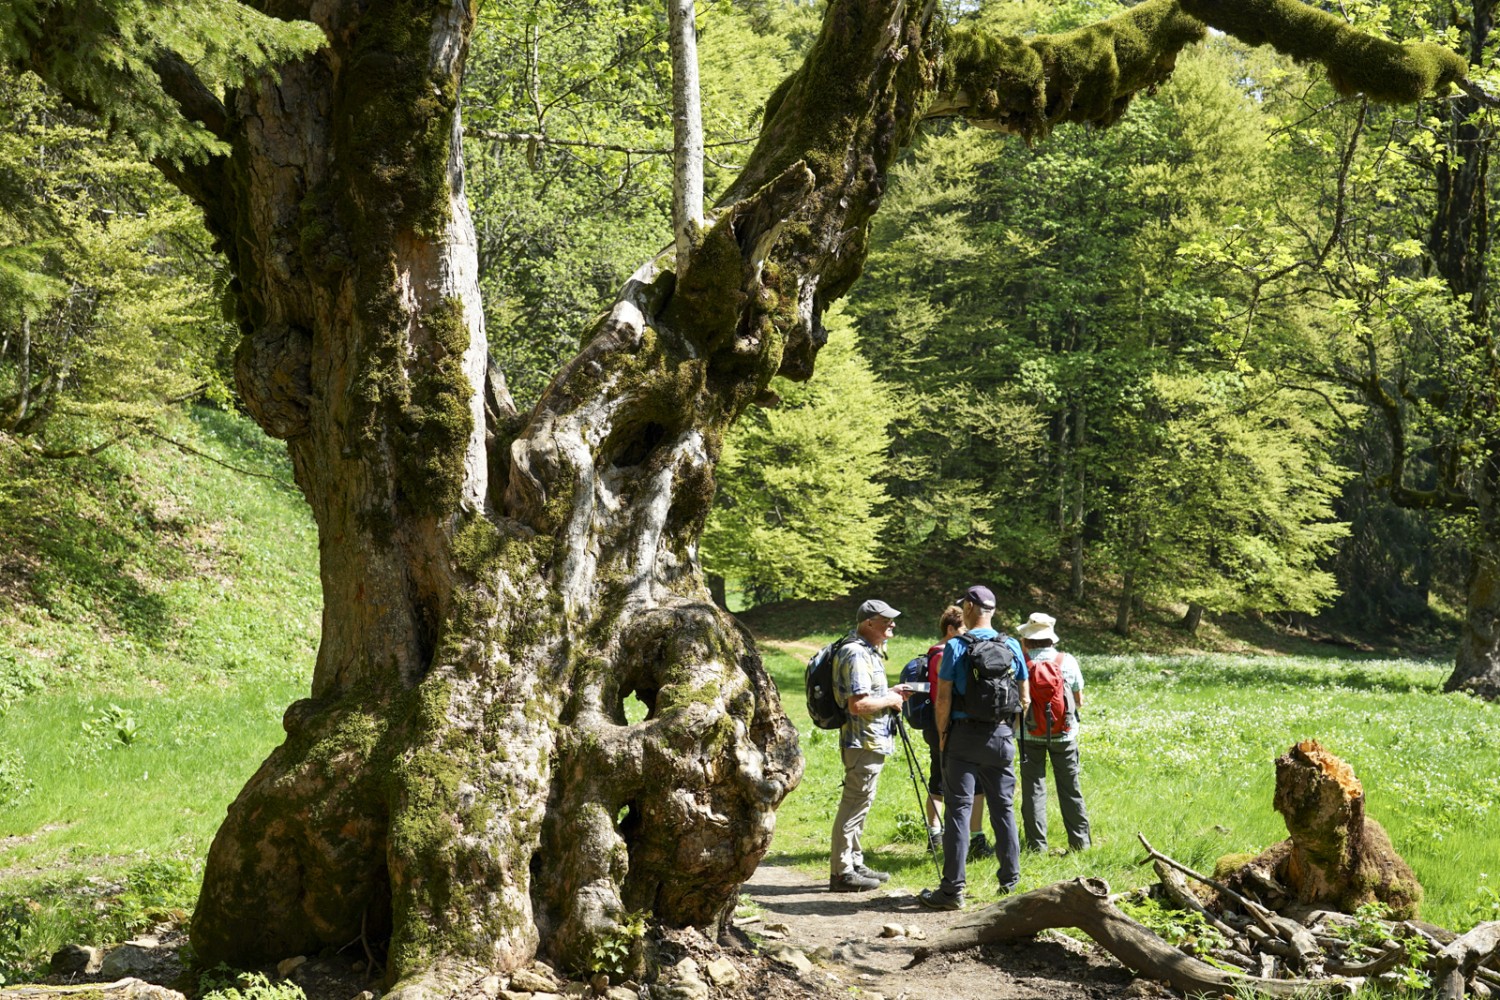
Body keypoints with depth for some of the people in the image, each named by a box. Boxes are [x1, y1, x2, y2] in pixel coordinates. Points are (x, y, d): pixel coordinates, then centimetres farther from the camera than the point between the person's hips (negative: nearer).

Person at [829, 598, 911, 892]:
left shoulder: (869, 651, 15)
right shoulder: (856, 654, -19)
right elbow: (858, 704, -27)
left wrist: (891, 693, 13)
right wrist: (890, 700, -13)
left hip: (872, 741, 11)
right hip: (863, 742, -11)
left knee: (860, 803, 16)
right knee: (854, 804, -6)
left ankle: (854, 865, 25)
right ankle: (841, 872, -2)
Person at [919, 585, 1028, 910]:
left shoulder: (956, 647, -9)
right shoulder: (1012, 647, 3)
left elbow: (943, 699, -10)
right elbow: (1024, 698, 8)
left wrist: (942, 735, 2)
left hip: (964, 735, -4)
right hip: (1002, 736, 4)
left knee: (958, 808, -3)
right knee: (1003, 808, 14)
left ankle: (953, 888, -6)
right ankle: (1011, 879, 20)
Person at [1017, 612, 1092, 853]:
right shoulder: (1067, 662, -5)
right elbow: (1079, 700, 4)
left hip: (1030, 735, -1)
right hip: (1064, 734, 1)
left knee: (1033, 788, 5)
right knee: (1070, 788, 12)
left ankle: (1037, 843, 4)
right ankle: (1080, 840, 17)